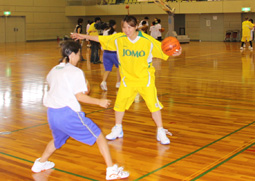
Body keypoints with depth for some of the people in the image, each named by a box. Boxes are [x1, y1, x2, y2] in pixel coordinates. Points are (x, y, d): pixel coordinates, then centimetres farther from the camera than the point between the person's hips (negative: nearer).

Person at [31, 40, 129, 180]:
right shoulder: (75, 72, -5)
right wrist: (99, 102, -1)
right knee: (99, 136, 2)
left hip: (51, 113, 7)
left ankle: (40, 163, 47)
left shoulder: (53, 71, 17)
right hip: (68, 112, -7)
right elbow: (79, 96, -10)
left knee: (58, 139, 35)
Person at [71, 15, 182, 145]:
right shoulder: (119, 39, -7)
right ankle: (118, 130, 30)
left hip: (145, 78, -3)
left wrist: (174, 53, -29)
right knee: (120, 103, 7)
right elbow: (101, 39, 1)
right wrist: (84, 36, 1)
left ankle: (161, 132, 10)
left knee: (153, 104, -6)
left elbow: (162, 49, -11)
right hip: (128, 78, 3)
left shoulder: (147, 40, -15)